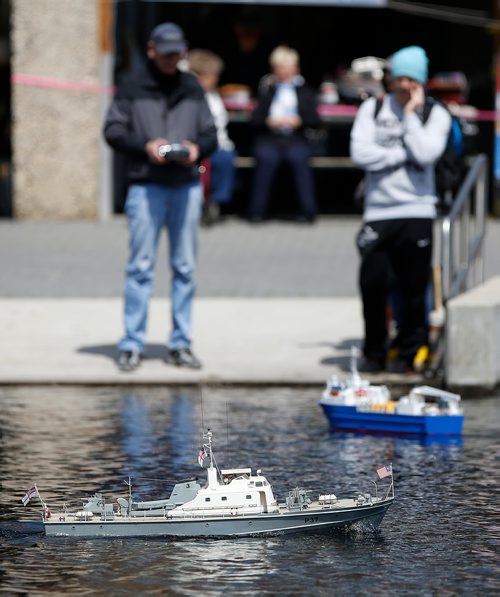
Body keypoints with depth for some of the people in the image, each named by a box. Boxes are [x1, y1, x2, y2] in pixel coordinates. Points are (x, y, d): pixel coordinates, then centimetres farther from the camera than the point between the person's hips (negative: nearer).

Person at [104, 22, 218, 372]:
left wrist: (198, 148, -8)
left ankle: (180, 345, 13)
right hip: (146, 185, -3)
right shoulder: (134, 86, 3)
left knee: (185, 267, 6)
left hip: (187, 185, 4)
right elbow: (113, 130, 0)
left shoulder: (192, 87, 13)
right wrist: (144, 146, -15)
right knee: (141, 266, -4)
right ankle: (132, 345, 0)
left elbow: (211, 133, 13)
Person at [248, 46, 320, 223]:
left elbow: (315, 121, 6)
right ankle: (256, 211, -28)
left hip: (296, 139, 0)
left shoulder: (305, 90, 17)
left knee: (299, 157, -33)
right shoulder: (267, 88, 18)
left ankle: (308, 212, -29)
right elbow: (256, 119, 7)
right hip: (269, 138, 0)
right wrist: (269, 121, -13)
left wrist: (298, 121, -13)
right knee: (266, 157, -33)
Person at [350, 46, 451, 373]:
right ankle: (374, 353, 11)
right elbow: (360, 153, -5)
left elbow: (425, 154, -13)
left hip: (416, 213, -1)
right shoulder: (373, 109, 9)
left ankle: (408, 354, 11)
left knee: (413, 290, -1)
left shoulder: (435, 114, 5)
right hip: (378, 211, 1)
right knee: (372, 284, -3)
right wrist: (405, 155, -7)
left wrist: (411, 113, -7)